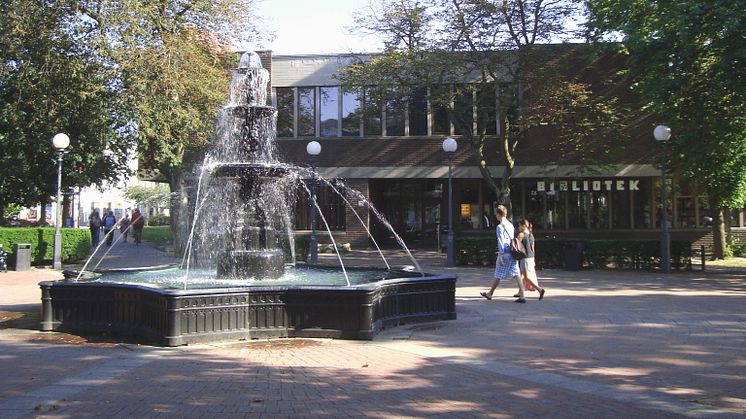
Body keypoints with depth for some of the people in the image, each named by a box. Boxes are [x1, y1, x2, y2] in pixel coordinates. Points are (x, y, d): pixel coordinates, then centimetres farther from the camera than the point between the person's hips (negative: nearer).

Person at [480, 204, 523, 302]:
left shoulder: (500, 227, -11)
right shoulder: (511, 225, 12)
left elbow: (500, 242, -16)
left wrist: (501, 255, -15)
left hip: (505, 254, -6)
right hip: (513, 253, 6)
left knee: (498, 275, 7)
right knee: (516, 274, 2)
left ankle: (490, 294, 23)